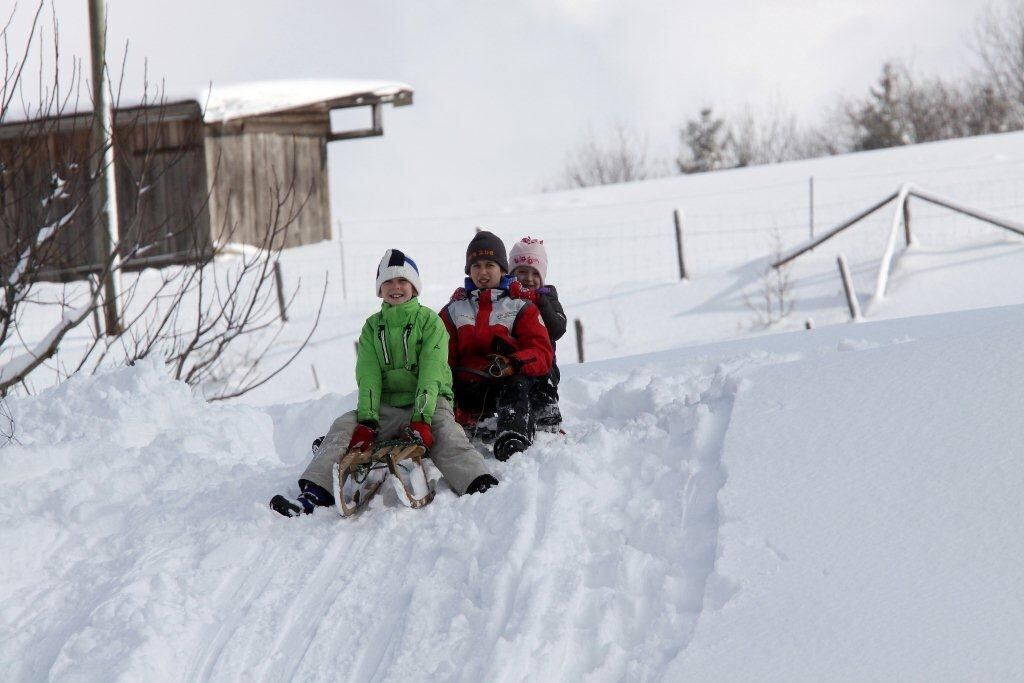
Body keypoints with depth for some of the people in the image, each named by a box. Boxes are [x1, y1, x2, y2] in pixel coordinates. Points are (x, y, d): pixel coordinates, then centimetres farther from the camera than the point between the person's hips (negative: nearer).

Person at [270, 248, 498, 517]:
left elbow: (431, 374, -11)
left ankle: (482, 487, -55)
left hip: (428, 403, -4)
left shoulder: (430, 321, 1)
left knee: (448, 438, -34)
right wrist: (367, 420, -17)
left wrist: (422, 419, -26)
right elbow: (368, 376, 0)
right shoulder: (372, 327, 13)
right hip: (386, 406, 4)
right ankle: (313, 494, -31)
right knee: (342, 427, -19)